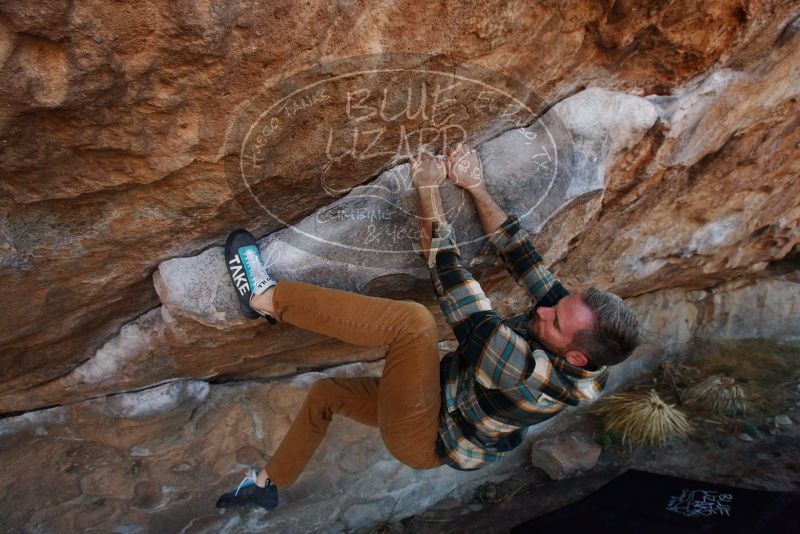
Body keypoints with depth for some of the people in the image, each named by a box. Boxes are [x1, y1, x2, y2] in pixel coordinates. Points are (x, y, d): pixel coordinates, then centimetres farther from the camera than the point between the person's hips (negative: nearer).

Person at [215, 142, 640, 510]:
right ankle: (268, 484, 37)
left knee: (414, 320, -33)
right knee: (326, 392, 17)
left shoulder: (531, 373, -36)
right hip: (449, 404, 9)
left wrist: (429, 189, -28)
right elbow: (521, 255, -11)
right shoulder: (572, 316, -16)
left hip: (423, 439, -8)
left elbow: (448, 269, -35)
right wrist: (475, 186, -16)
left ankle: (266, 299, -22)